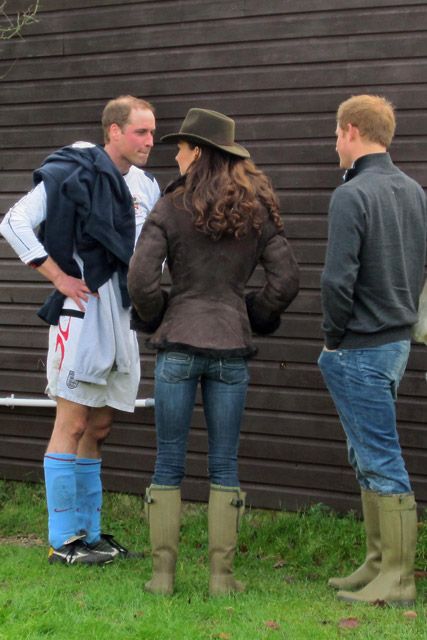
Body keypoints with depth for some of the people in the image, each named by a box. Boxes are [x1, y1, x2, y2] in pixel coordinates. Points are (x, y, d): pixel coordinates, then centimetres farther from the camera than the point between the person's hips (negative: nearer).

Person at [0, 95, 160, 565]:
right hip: (82, 312, -7)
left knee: (99, 428, 13)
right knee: (73, 424, -4)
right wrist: (59, 277, -14)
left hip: (122, 315, 8)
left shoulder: (145, 186, 13)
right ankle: (63, 540, 3)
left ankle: (89, 533, 21)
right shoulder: (72, 174, -9)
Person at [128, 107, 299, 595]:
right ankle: (221, 575, 8)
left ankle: (162, 573, 8)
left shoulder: (170, 209, -5)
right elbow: (286, 279, 0)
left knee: (169, 462, 7)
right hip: (232, 347, 2)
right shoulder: (257, 211, 3)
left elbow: (141, 279, -12)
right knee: (224, 465, 8)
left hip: (178, 344, -2)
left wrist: (153, 320, 7)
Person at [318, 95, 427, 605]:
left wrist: (333, 337, -7)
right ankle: (379, 564, 24)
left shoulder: (352, 195, -16)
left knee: (382, 463, -4)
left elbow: (338, 279, -20)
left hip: (360, 349, -9)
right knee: (367, 457, 17)